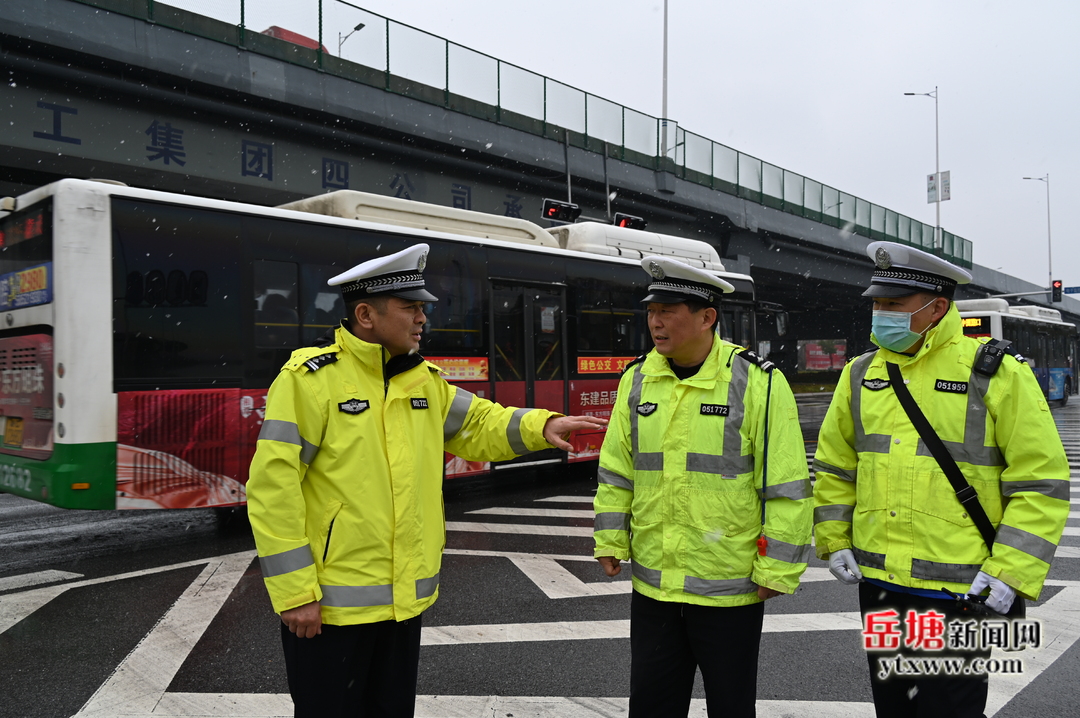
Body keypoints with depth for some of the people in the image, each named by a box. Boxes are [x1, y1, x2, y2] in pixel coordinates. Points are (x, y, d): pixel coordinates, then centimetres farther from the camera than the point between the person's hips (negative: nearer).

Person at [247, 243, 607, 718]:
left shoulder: (424, 380, 6)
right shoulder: (312, 378, -15)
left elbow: (479, 426, 15)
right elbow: (272, 487, -17)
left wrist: (538, 427, -4)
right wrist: (295, 591, -17)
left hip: (406, 598, 7)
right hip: (330, 604, -6)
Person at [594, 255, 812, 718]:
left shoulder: (757, 383, -13)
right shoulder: (636, 380, 2)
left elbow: (787, 486, -12)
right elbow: (616, 471, 8)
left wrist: (777, 570, -11)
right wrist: (610, 541, 5)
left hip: (729, 589, -4)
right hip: (652, 585, 4)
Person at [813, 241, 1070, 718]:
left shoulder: (997, 374, -9)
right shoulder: (860, 374, 5)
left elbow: (1042, 482, -9)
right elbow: (834, 466, 14)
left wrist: (1009, 572, -14)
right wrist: (833, 542, 7)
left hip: (961, 591, -5)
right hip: (877, 585, 5)